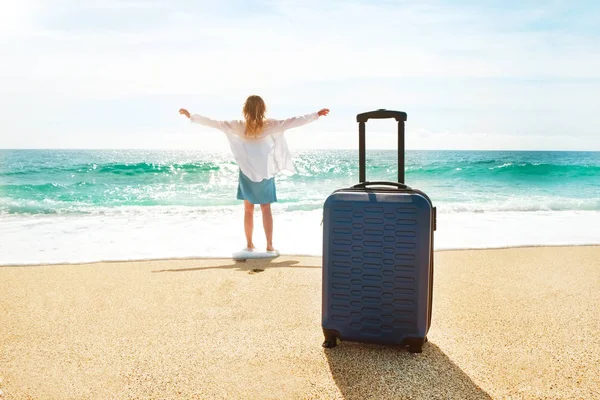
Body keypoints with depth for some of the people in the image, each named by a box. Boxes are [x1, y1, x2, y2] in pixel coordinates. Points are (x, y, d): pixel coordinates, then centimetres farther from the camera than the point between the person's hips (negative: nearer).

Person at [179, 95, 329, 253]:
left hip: (247, 173, 1)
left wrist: (191, 116, 0)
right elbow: (293, 122, -12)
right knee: (266, 209, 4)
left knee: (248, 209, 10)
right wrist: (317, 115, -6)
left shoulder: (239, 126, -8)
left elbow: (214, 123, -8)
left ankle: (249, 244, 16)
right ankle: (269, 245, 4)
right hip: (265, 173, -1)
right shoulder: (270, 125, -10)